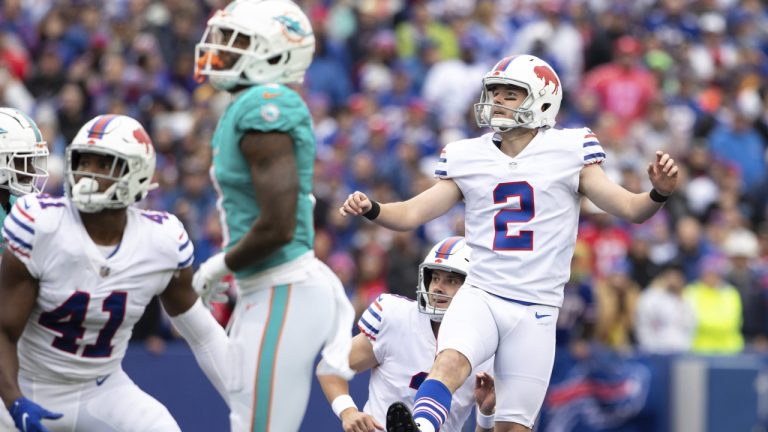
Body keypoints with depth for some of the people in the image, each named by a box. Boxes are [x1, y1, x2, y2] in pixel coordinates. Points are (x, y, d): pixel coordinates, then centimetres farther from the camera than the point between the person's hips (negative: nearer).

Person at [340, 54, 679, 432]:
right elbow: (412, 214, 9)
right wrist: (370, 209, -11)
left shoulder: (568, 151, 1)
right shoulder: (468, 157, 9)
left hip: (536, 307, -1)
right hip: (480, 296, 1)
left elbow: (631, 210, -1)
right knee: (450, 361, -31)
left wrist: (659, 192, -22)